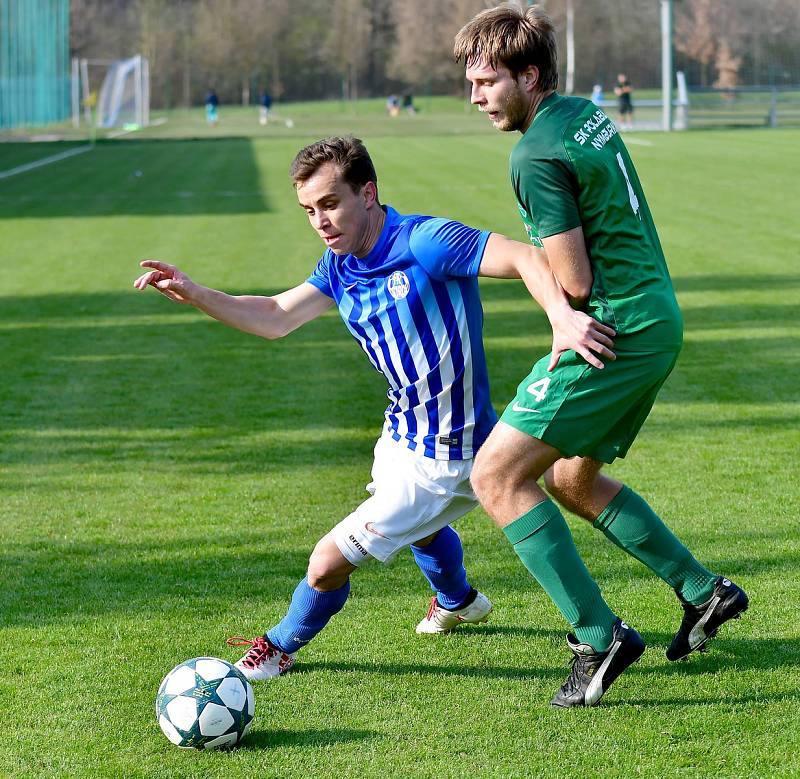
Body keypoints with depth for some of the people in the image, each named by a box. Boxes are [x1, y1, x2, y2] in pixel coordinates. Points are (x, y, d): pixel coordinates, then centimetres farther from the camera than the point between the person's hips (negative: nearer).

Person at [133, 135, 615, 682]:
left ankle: (282, 646, 22)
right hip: (402, 435, 9)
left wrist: (562, 316, -50)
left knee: (329, 563, -7)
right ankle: (458, 601, 70)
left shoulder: (424, 242, -27)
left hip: (442, 459, -9)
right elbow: (276, 318, 4)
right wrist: (193, 294, -9)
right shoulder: (340, 266, -2)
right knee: (418, 525, 39)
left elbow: (524, 258, -33)